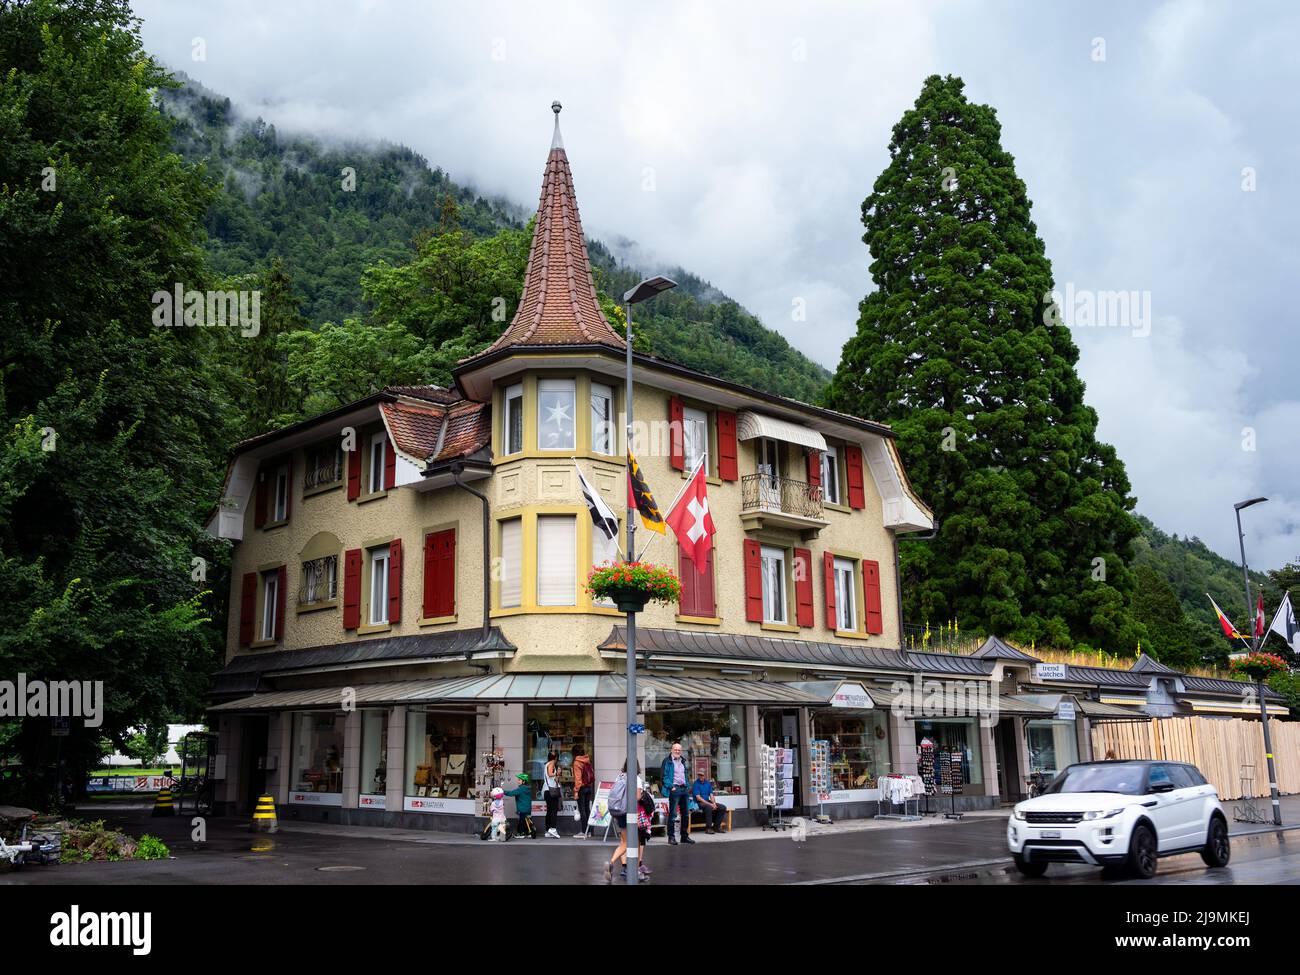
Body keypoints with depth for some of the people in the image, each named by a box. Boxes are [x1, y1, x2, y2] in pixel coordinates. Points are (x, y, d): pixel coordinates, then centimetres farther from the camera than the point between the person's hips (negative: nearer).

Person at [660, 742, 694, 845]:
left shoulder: (683, 761, 19)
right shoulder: (667, 761, -3)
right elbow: (664, 776, -10)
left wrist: (688, 786, 12)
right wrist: (671, 787, -18)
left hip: (684, 789, 7)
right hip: (675, 789, -7)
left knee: (686, 813, 10)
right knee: (673, 814, -7)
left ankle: (685, 836, 18)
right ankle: (671, 837, -2)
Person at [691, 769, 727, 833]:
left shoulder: (708, 783, 12)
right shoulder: (696, 784, -9)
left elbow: (711, 795, 9)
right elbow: (698, 798, -16)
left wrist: (714, 803, -12)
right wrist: (710, 804, -20)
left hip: (708, 801, 7)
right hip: (699, 803, -7)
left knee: (723, 807, -9)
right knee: (709, 807, -38)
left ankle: (716, 826, -3)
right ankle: (708, 828, -26)